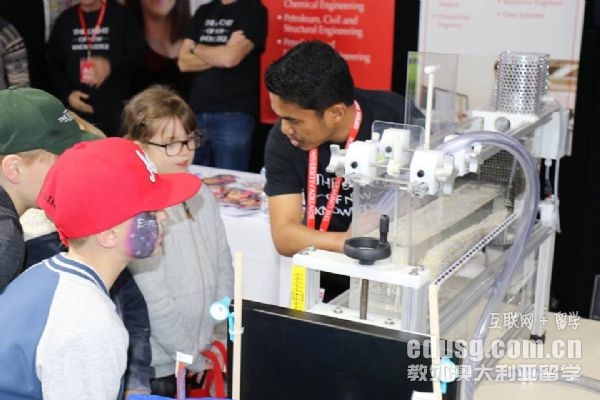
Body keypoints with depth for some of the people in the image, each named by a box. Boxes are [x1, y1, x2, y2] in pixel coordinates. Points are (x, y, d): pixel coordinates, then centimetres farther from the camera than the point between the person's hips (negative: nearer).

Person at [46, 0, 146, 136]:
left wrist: (112, 66, -23)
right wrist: (66, 94, -2)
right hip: (77, 111, 2)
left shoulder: (121, 15, 1)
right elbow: (53, 64, 13)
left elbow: (139, 55, -4)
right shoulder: (65, 19, 10)